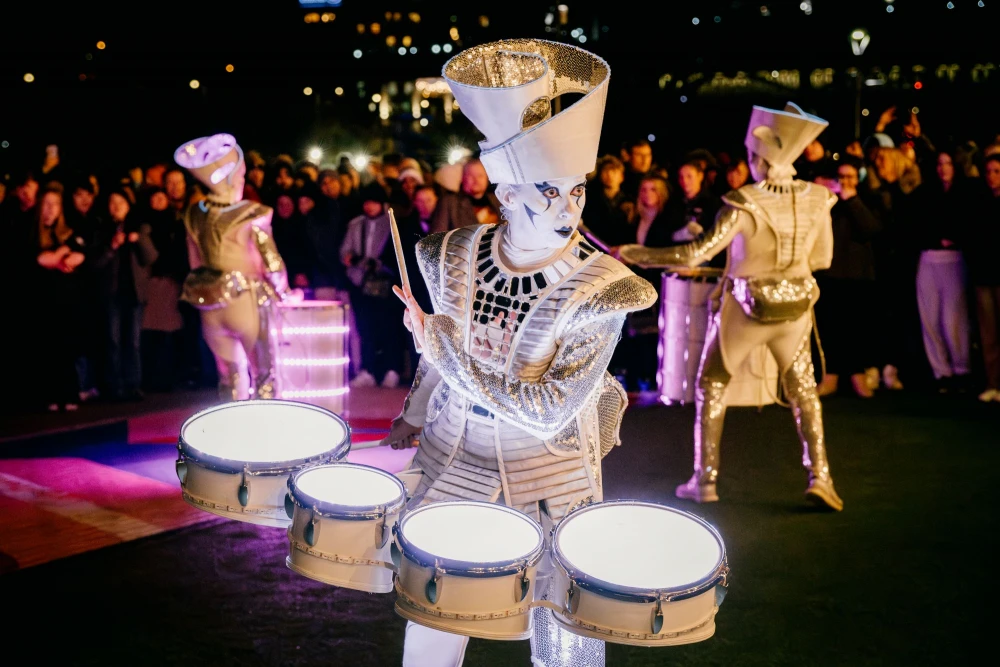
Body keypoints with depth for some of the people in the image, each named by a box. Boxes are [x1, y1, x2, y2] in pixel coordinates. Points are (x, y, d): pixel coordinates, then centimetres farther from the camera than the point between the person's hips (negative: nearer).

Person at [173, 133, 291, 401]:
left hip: (211, 309, 5)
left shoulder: (195, 215, 2)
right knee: (264, 377, 8)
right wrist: (283, 293, 4)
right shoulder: (252, 216, -13)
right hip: (248, 305, -5)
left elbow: (196, 263, 7)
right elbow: (271, 262, -12)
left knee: (230, 380, 16)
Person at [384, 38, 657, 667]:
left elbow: (547, 414, -25)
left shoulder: (601, 291, -21)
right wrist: (416, 412, 22)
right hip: (453, 462, 3)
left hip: (548, 481, -3)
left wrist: (445, 353, -27)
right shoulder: (454, 258, -9)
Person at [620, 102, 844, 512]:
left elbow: (698, 252, -23)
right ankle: (819, 476, 10)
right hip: (795, 306, 4)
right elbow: (822, 258, 3)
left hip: (745, 306, -4)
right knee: (802, 389, 20)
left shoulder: (744, 203, -20)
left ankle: (704, 481, 14)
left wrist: (641, 255, -15)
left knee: (711, 386, 12)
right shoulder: (817, 200, -6)